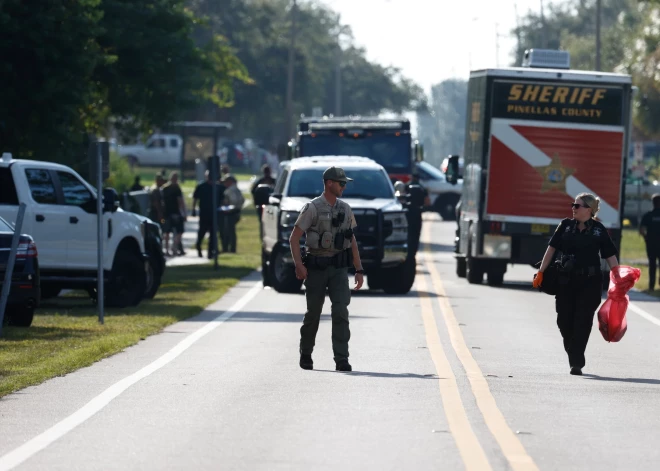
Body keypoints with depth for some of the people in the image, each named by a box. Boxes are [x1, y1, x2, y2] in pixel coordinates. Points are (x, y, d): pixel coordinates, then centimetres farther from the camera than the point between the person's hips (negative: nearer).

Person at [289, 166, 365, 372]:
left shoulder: (345, 209, 9)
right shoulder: (312, 208, -7)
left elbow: (351, 241, 15)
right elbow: (294, 238, -10)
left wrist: (359, 270, 10)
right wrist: (298, 265, -21)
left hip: (339, 268, 3)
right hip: (316, 268, -3)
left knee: (341, 312, -11)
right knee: (313, 313, 6)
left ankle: (341, 360, -14)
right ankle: (305, 355, 26)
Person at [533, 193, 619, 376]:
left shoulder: (598, 230, 1)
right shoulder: (565, 226, 6)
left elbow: (610, 256, 3)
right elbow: (552, 249, 7)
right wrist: (541, 273, 3)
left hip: (589, 283, -2)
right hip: (566, 281, 2)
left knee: (582, 322, -5)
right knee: (564, 320, 2)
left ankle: (577, 363, -4)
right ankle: (574, 358, 20)